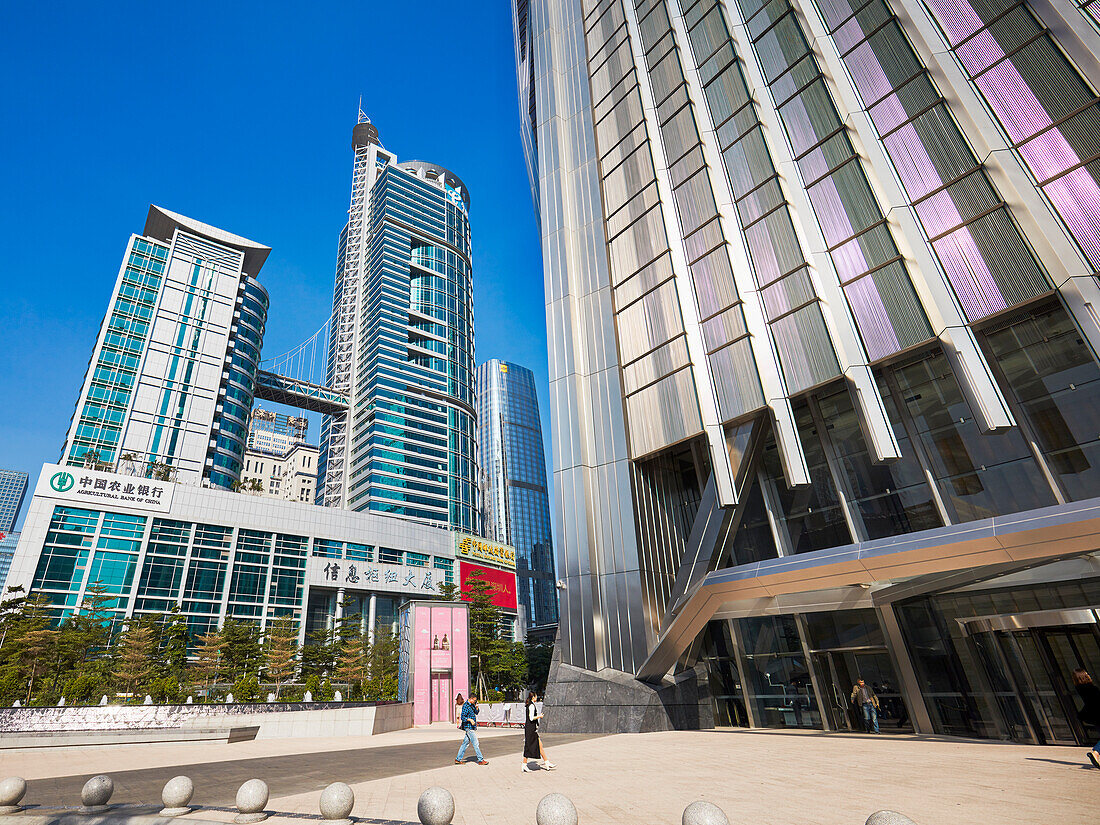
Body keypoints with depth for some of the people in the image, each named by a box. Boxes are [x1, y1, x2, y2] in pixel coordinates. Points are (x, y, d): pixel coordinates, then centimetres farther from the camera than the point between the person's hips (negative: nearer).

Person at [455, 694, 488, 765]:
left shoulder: (472, 705, 12)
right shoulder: (465, 706, -16)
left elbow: (476, 712, 18)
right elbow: (463, 717, -20)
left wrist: (476, 706, -1)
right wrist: (470, 719, -34)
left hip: (472, 727, 9)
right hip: (469, 727, -9)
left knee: (465, 743, 12)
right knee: (476, 744, -5)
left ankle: (458, 759, 18)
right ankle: (480, 760, 0)